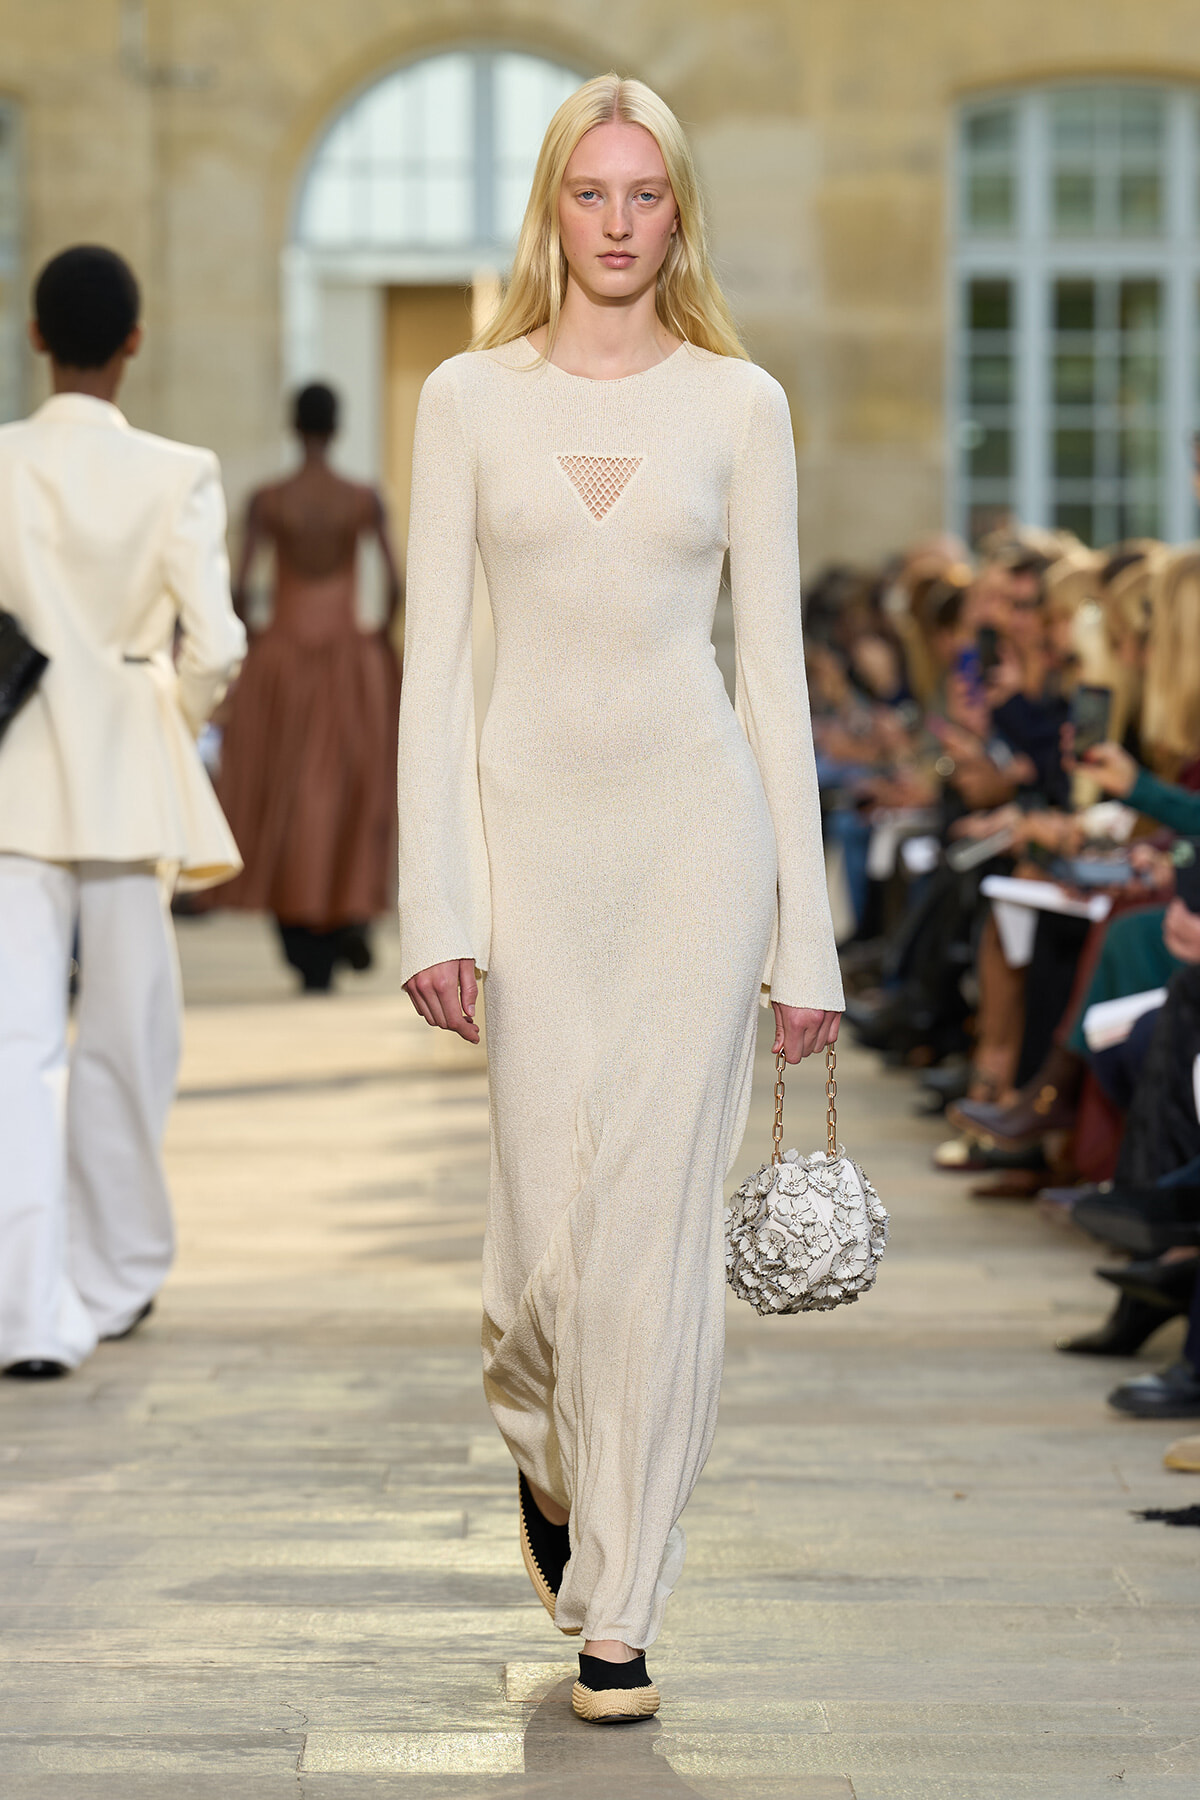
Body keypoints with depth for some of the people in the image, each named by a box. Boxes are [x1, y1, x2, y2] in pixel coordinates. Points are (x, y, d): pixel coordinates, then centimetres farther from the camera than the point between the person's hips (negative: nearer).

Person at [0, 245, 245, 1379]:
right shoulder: (178, 478, -7)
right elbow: (213, 646, -11)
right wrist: (181, 715, 9)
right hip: (130, 776, 0)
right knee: (124, 1039, 15)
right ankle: (109, 1278, 28)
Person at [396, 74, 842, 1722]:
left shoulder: (739, 404, 4)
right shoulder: (471, 398, 4)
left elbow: (775, 665, 4)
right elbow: (434, 661, 1)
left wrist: (806, 929, 0)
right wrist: (437, 906, -7)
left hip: (695, 820, 0)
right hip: (532, 822, 0)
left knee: (660, 1216, -2)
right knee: (548, 1215, 1)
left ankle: (618, 1613, 9)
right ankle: (549, 1452, 36)